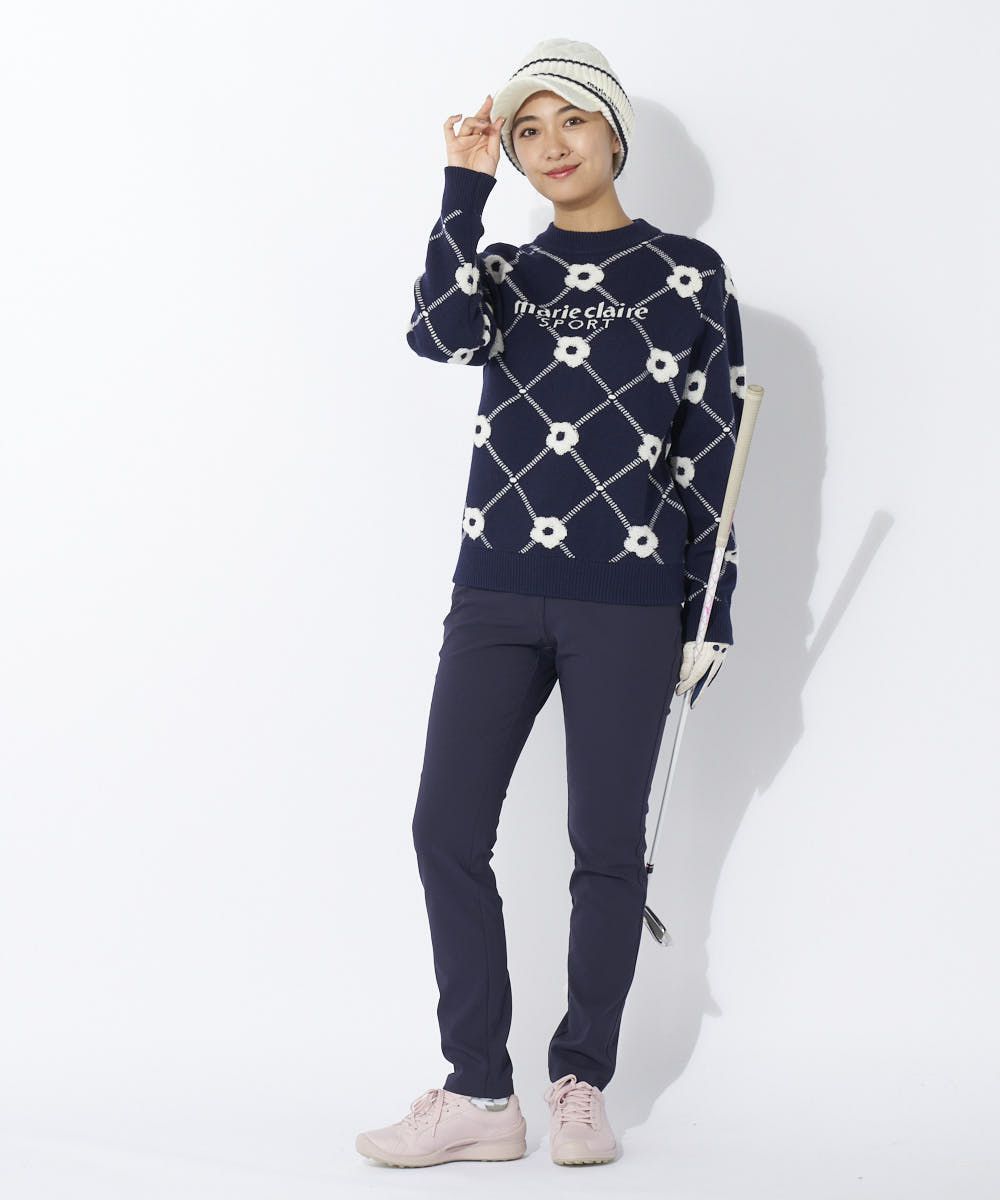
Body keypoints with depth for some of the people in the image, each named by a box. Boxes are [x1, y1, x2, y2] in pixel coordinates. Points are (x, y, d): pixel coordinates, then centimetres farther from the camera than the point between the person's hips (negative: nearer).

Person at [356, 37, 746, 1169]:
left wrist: (711, 616, 0)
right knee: (447, 829, -3)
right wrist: (464, 185, -9)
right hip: (497, 594, 3)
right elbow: (439, 336, -11)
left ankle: (581, 1085, 16)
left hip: (628, 605, -3)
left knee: (607, 844, 3)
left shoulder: (689, 274, 4)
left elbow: (713, 451, 3)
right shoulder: (501, 272, 13)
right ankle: (481, 1095, 5)